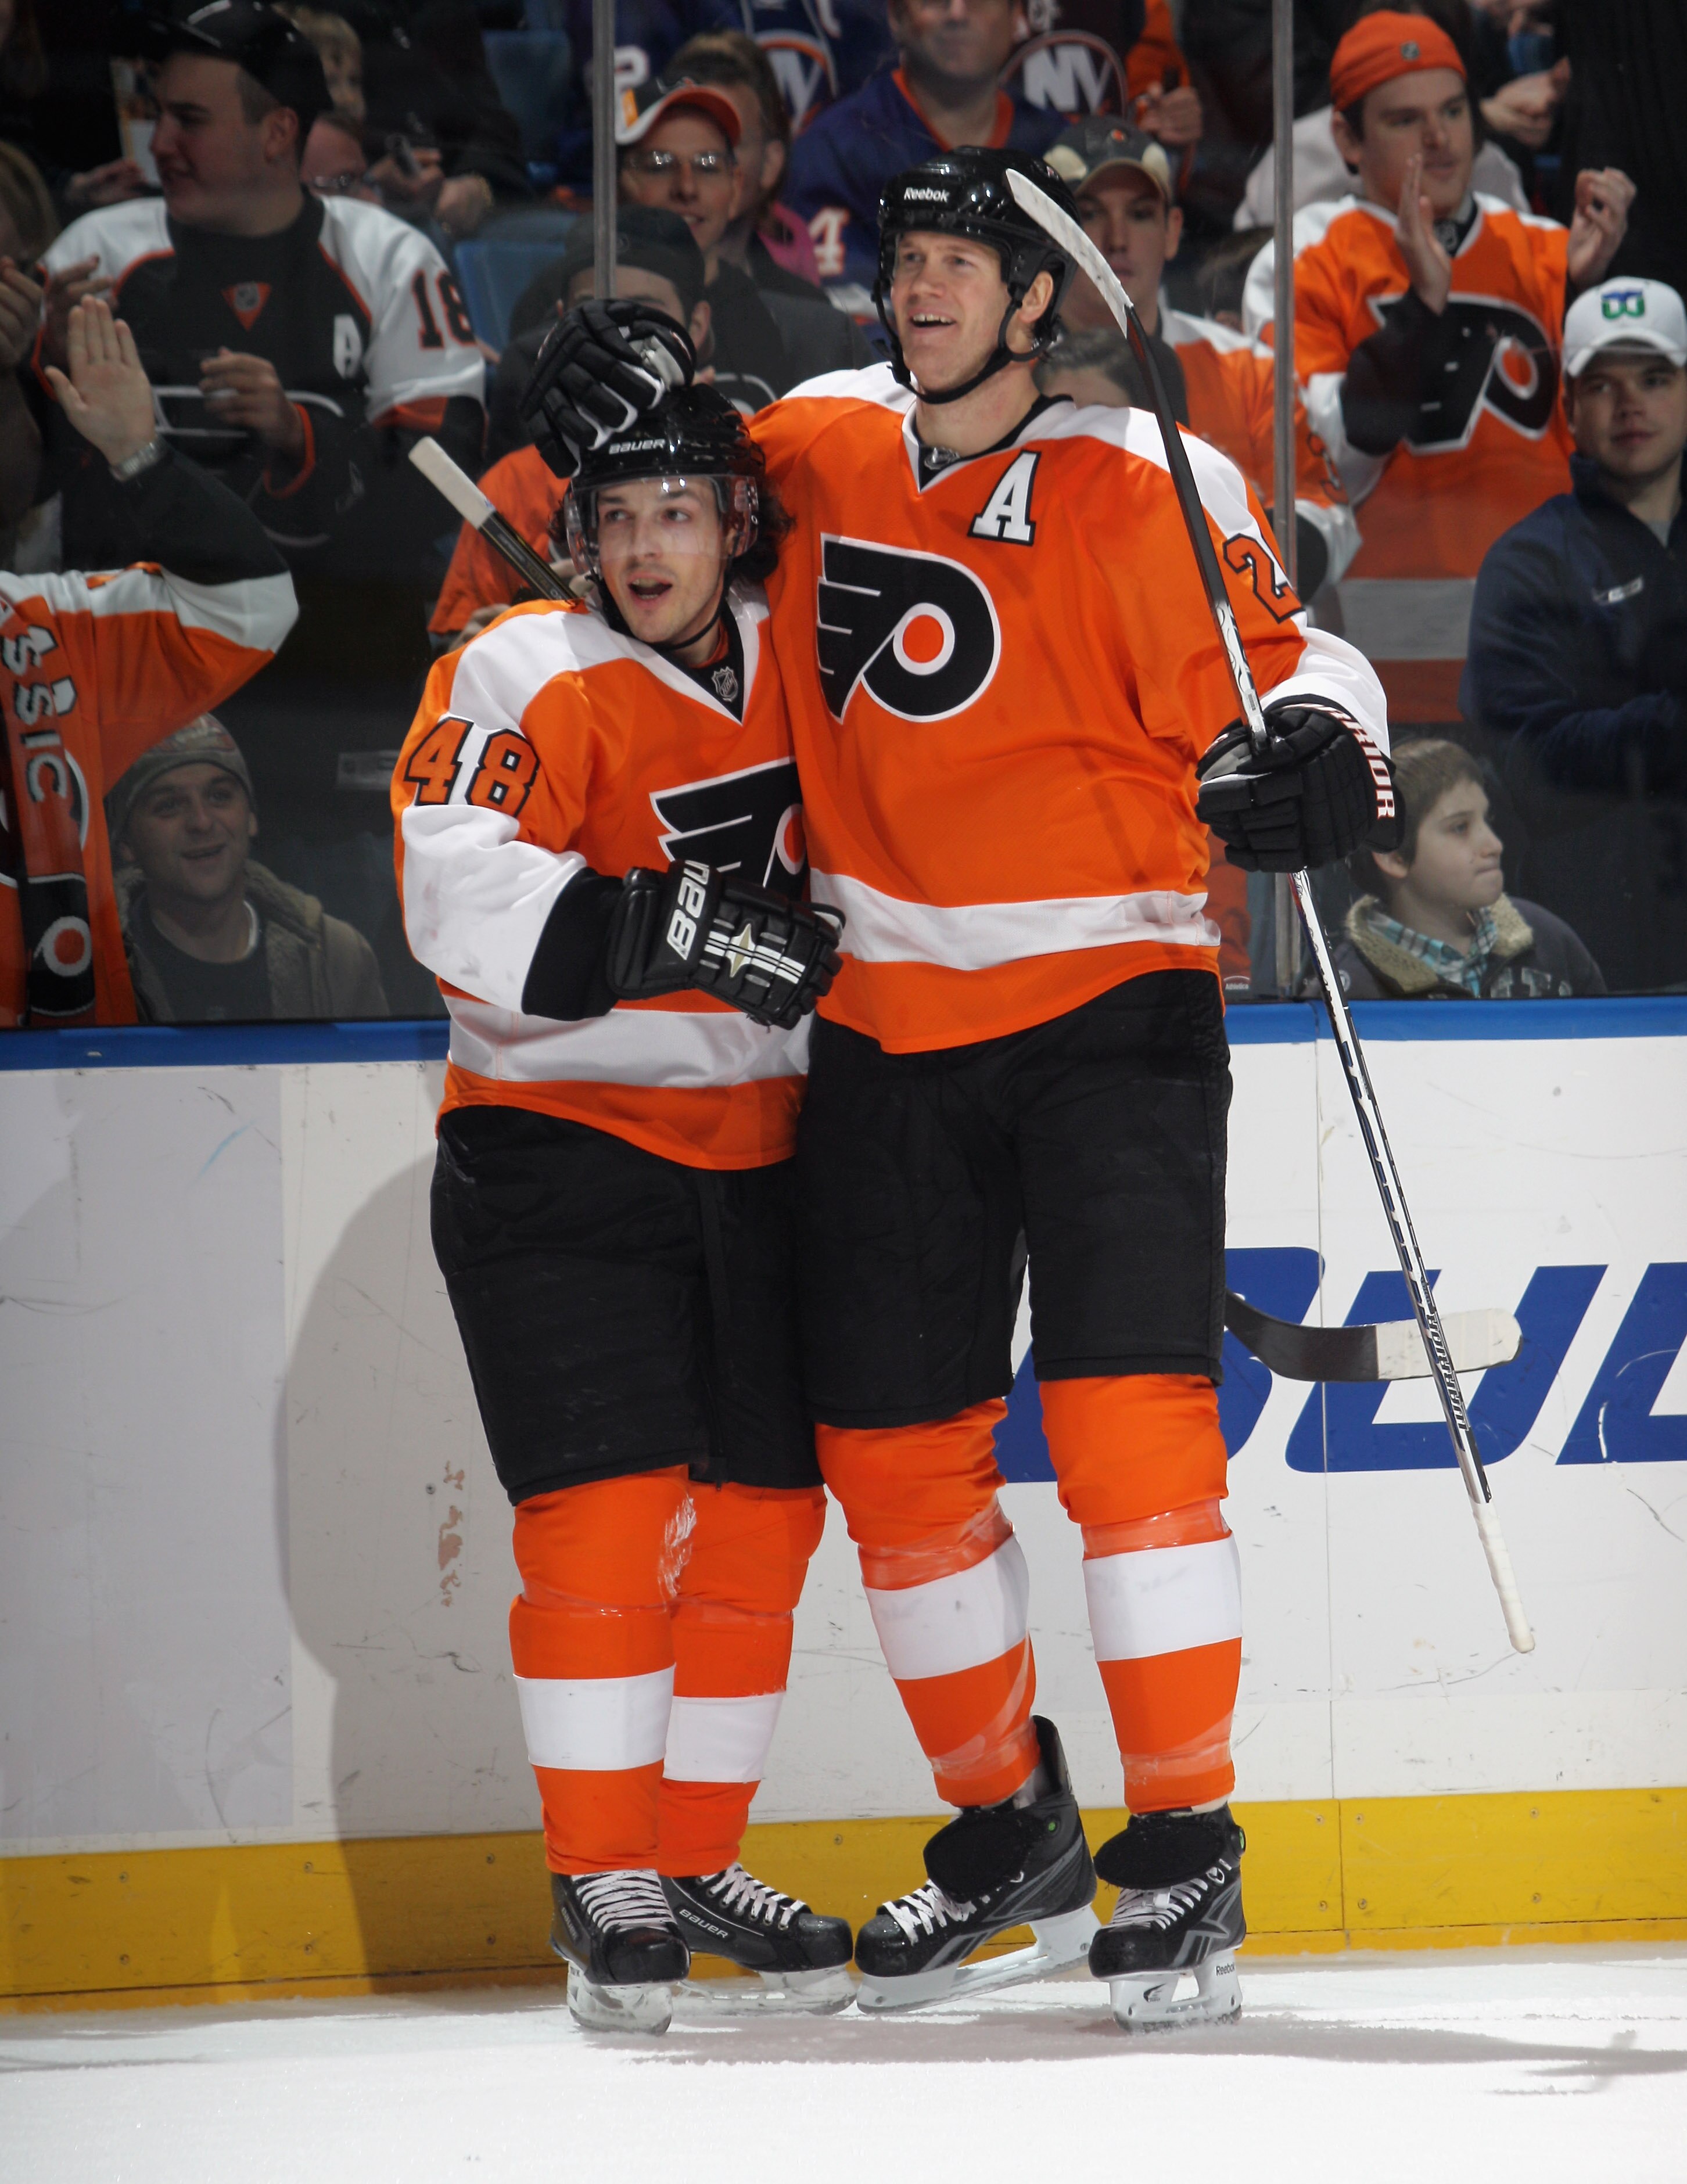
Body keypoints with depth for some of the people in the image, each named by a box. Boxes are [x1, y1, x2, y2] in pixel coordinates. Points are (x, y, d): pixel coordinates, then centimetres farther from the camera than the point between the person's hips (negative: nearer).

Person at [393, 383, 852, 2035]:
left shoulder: (794, 672, 6)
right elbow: (464, 909, -23)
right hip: (558, 1145, -6)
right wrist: (677, 932, -30)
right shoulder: (524, 681, -11)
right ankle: (600, 1883, -4)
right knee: (611, 1512, -13)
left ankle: (697, 1862, 19)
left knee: (761, 1514, 6)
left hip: (754, 1157, 6)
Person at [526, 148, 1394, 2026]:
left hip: (1105, 1002, -6)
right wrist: (599, 404, 5)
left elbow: (1273, 666, -10)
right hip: (886, 1024, 6)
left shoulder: (1134, 489, -10)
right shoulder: (818, 447, 7)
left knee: (1125, 1413, -17)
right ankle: (1012, 1831, 23)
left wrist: (1313, 748, -32)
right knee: (893, 1445, 8)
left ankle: (1184, 1846, -11)